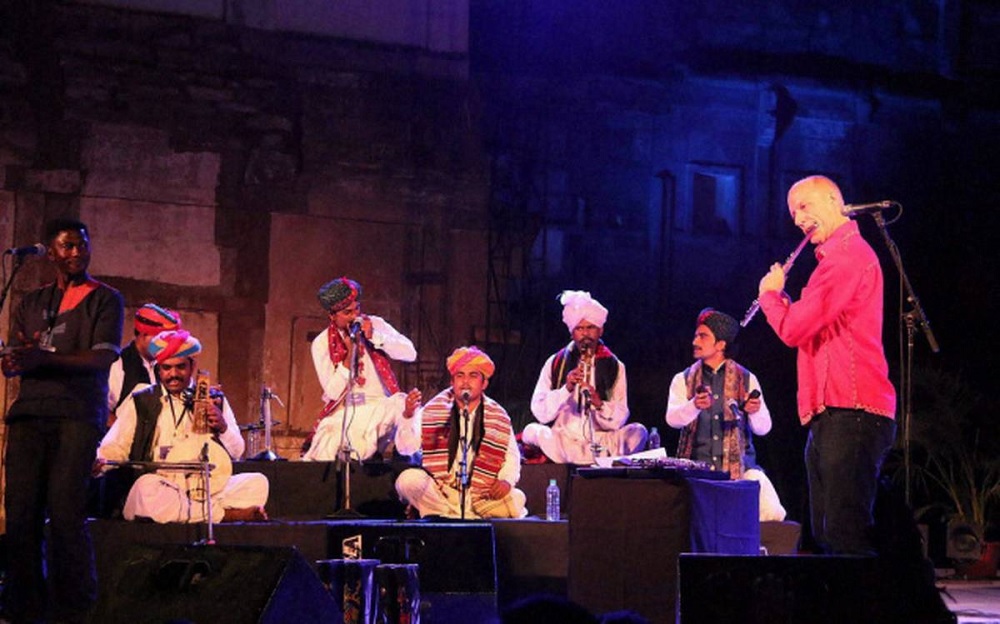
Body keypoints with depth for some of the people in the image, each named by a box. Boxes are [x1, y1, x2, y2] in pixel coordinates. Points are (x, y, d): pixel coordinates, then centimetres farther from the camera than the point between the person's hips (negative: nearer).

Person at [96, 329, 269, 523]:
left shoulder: (215, 402, 15)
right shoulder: (140, 402, 9)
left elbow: (236, 452, 12)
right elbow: (116, 446, 2)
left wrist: (223, 428, -9)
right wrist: (101, 462, -21)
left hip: (207, 489, 2)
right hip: (161, 488, -2)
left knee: (257, 482, -21)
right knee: (146, 488, -39)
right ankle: (227, 514, -27)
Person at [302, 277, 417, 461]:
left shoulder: (374, 324, 3)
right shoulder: (321, 344, -1)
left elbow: (410, 353, -8)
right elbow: (333, 392, -9)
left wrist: (374, 336, -16)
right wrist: (350, 353, -17)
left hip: (380, 406, 2)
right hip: (343, 412, -1)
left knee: (403, 405, -30)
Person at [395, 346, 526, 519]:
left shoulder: (498, 417, 5)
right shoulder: (434, 409, 2)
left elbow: (512, 456, 11)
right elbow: (406, 448, -5)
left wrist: (506, 480, -9)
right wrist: (408, 416, -23)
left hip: (480, 496, 1)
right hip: (438, 494, 0)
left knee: (516, 499, -26)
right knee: (409, 479, -30)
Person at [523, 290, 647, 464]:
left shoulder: (614, 366, 8)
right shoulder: (555, 363, 6)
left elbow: (618, 420, 1)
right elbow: (540, 413, -3)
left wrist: (599, 403, -19)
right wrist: (566, 389, -17)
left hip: (601, 443, 2)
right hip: (562, 446, -2)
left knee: (637, 431, -25)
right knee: (533, 432, -32)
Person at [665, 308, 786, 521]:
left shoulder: (746, 379, 8)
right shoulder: (683, 380, 8)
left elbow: (763, 428, 2)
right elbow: (672, 418, -10)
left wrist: (754, 412, -21)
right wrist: (695, 406, -30)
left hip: (738, 464, 0)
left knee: (772, 513, -23)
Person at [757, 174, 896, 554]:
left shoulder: (848, 256, -12)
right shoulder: (837, 257, 22)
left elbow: (793, 330, -16)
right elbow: (810, 327, 29)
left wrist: (770, 293, 2)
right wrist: (779, 298, 18)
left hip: (850, 414, -11)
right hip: (829, 416, 11)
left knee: (846, 536, -14)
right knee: (825, 535, 12)